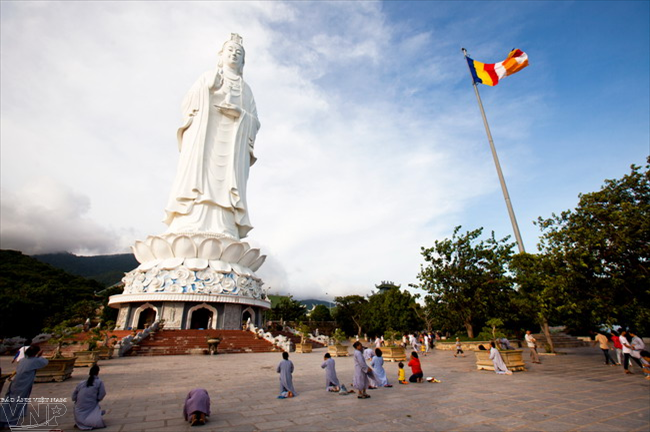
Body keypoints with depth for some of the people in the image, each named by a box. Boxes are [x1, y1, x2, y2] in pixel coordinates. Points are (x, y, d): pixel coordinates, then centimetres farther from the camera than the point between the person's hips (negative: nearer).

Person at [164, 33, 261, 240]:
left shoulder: (246, 89, 27)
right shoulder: (208, 77, 25)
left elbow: (254, 123, 13)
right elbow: (187, 103, 13)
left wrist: (239, 113, -6)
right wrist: (206, 88, -3)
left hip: (232, 144, 1)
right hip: (204, 137, 0)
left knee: (224, 183, -16)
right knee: (200, 176, -19)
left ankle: (222, 234, -27)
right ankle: (189, 229, -27)